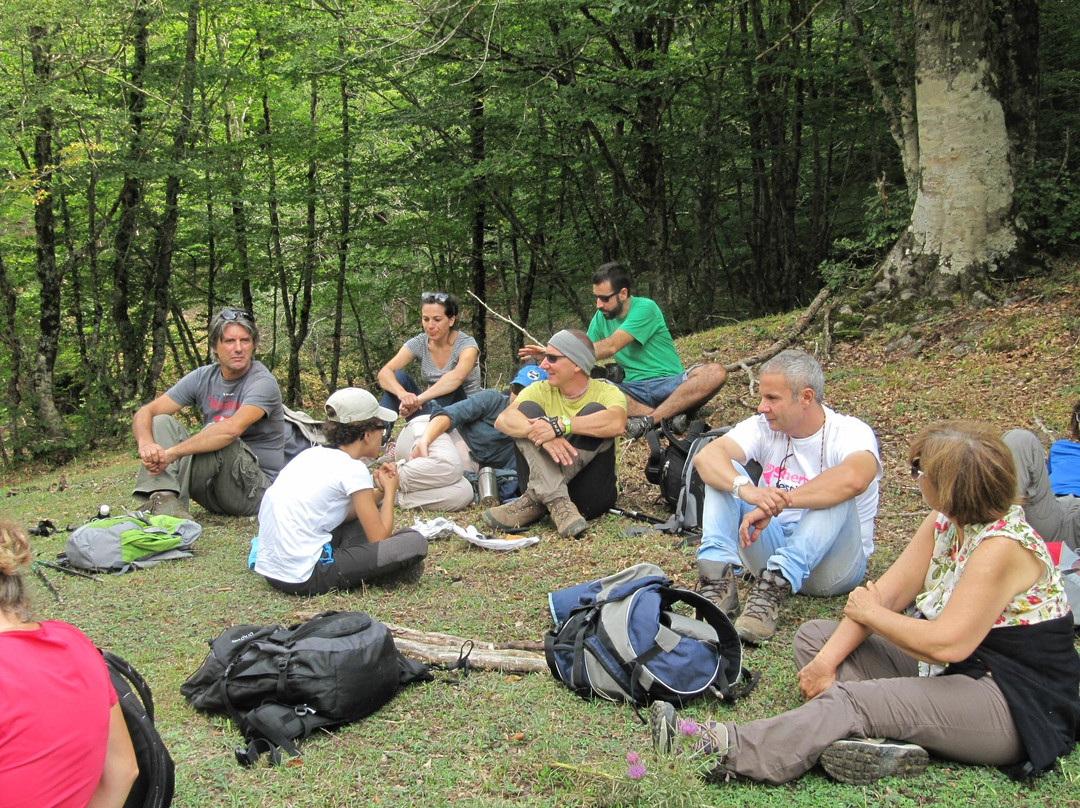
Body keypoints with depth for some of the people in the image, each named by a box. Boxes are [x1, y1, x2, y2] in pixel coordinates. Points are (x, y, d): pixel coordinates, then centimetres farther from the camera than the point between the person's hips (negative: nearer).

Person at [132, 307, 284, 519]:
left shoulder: (263, 383, -15)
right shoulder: (203, 378, 3)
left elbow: (232, 428, -34)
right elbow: (145, 412, -1)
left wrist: (172, 452, -35)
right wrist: (146, 443, -25)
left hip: (257, 490, -6)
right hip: (212, 490, 6)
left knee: (215, 432, -30)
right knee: (161, 422, -8)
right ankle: (162, 499, -31)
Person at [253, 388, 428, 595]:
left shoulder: (311, 454, 14)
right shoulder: (353, 469, -9)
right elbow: (379, 538, -5)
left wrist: (377, 489, 15)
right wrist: (390, 491, 9)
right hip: (304, 579, -9)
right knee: (415, 542, -11)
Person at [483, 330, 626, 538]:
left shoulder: (606, 392, -1)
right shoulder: (540, 391, 5)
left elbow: (617, 423, -27)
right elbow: (503, 419, -16)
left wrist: (559, 425, -33)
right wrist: (542, 436, -34)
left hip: (591, 496, -2)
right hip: (543, 485, 2)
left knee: (594, 411, -19)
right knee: (527, 409, -13)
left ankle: (535, 501, -28)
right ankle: (555, 502, -34)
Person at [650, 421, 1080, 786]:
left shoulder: (1002, 547, -24)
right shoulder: (945, 522, 3)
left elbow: (948, 644, -30)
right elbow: (887, 590, 1)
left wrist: (871, 614, -13)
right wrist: (827, 661, -10)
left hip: (1017, 708, -10)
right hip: (953, 671, 10)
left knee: (851, 701, -30)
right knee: (814, 636, 2)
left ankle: (722, 751, -32)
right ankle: (878, 737, -25)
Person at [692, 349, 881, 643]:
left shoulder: (849, 432, -14)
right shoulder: (763, 427, -1)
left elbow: (853, 479, -39)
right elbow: (705, 456, -20)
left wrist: (772, 505, -37)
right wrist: (745, 489, -41)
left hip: (831, 563, -4)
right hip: (771, 545, 4)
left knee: (837, 495, -32)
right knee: (724, 474, -14)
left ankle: (773, 588, -42)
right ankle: (718, 580, -32)